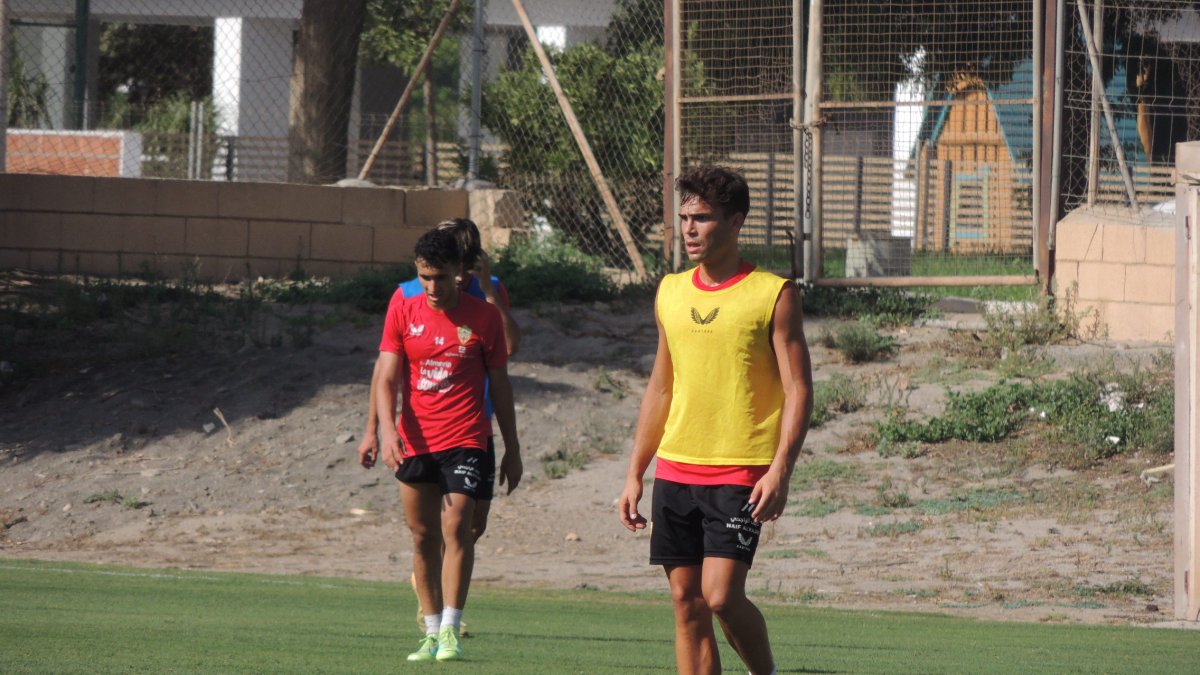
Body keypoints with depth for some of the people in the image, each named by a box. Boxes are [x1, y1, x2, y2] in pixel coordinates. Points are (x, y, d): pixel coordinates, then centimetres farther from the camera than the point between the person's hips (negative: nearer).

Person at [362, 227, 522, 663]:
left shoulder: (483, 316, -1)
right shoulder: (403, 312, 2)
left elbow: (499, 385, 6)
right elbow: (386, 377, -1)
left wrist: (512, 450, 8)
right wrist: (387, 429, -18)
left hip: (465, 442, -3)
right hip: (413, 442, 3)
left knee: (456, 527, -15)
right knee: (423, 535, 7)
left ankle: (451, 630, -14)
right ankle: (432, 631, 16)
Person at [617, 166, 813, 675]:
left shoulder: (773, 295, -4)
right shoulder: (671, 293, 12)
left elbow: (799, 391, -6)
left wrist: (780, 471, -18)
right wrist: (634, 474, 15)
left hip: (740, 475, -5)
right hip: (675, 473, 5)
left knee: (721, 595, -16)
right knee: (686, 600, 3)